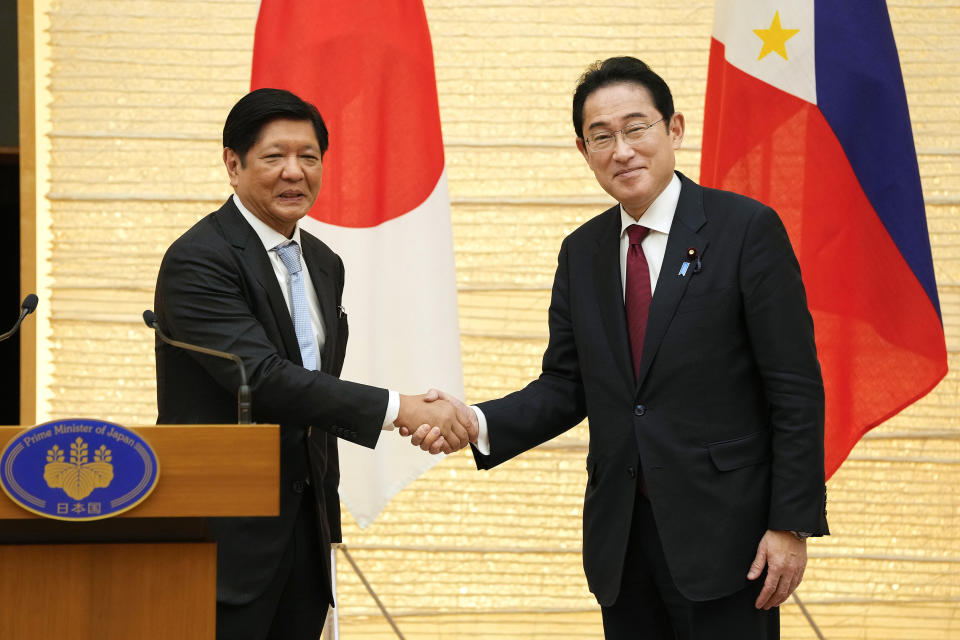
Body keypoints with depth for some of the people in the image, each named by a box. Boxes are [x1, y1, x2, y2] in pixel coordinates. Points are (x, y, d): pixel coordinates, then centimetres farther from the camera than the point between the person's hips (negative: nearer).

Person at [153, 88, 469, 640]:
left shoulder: (324, 264, 15)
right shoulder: (198, 261, -12)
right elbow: (263, 378, -23)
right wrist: (397, 408, -24)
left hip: (304, 532, 7)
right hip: (229, 539, -7)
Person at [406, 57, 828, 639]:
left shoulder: (746, 229, -6)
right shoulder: (582, 252, 11)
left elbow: (796, 389, -8)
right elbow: (566, 387, 11)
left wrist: (792, 525, -13)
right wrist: (478, 422, -9)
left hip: (722, 531, -5)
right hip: (621, 538, 5)